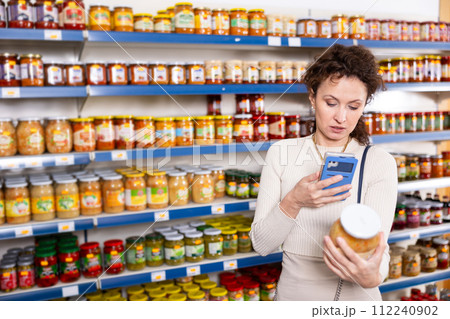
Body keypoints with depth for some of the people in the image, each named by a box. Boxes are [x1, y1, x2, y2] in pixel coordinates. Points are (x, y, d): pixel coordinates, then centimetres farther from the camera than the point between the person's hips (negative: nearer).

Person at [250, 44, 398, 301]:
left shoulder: (379, 162, -11)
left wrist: (373, 276, -41)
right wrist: (293, 202, -26)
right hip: (292, 294, 2)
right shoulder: (281, 153, -7)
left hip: (354, 298, -1)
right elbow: (261, 244, -10)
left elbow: (378, 247, -19)